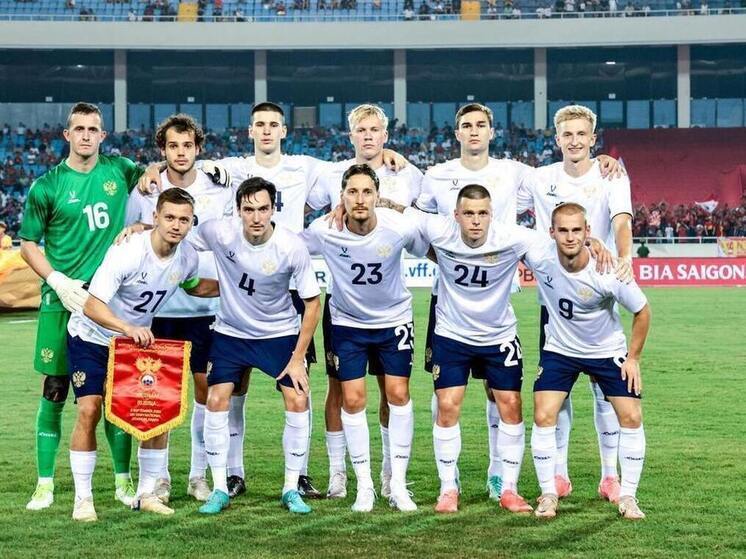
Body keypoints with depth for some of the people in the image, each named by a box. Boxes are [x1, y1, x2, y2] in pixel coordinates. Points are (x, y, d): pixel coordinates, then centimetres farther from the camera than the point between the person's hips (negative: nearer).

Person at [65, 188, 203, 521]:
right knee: (89, 411, -16)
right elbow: (91, 306, -38)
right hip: (90, 337, -5)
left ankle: (146, 494, 11)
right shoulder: (127, 252, -30)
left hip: (139, 339, 5)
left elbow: (192, 286, 17)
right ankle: (83, 499, -4)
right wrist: (127, 328, -52)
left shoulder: (187, 258, -10)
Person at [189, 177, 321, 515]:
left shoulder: (292, 247, -23)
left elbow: (313, 303, -13)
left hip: (280, 333, -1)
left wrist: (298, 358, -14)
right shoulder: (218, 233, -20)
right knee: (216, 401, -8)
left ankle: (291, 489, 5)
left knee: (298, 403, -11)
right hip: (230, 332, 1)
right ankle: (220, 490, 6)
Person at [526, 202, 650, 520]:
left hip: (608, 351, -1)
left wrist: (633, 358, -8)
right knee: (543, 416, -11)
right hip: (559, 350, 1)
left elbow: (642, 311, -12)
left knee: (631, 417, -6)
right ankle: (548, 494, 4)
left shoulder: (608, 274, -29)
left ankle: (627, 496, 9)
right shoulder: (539, 258, -26)